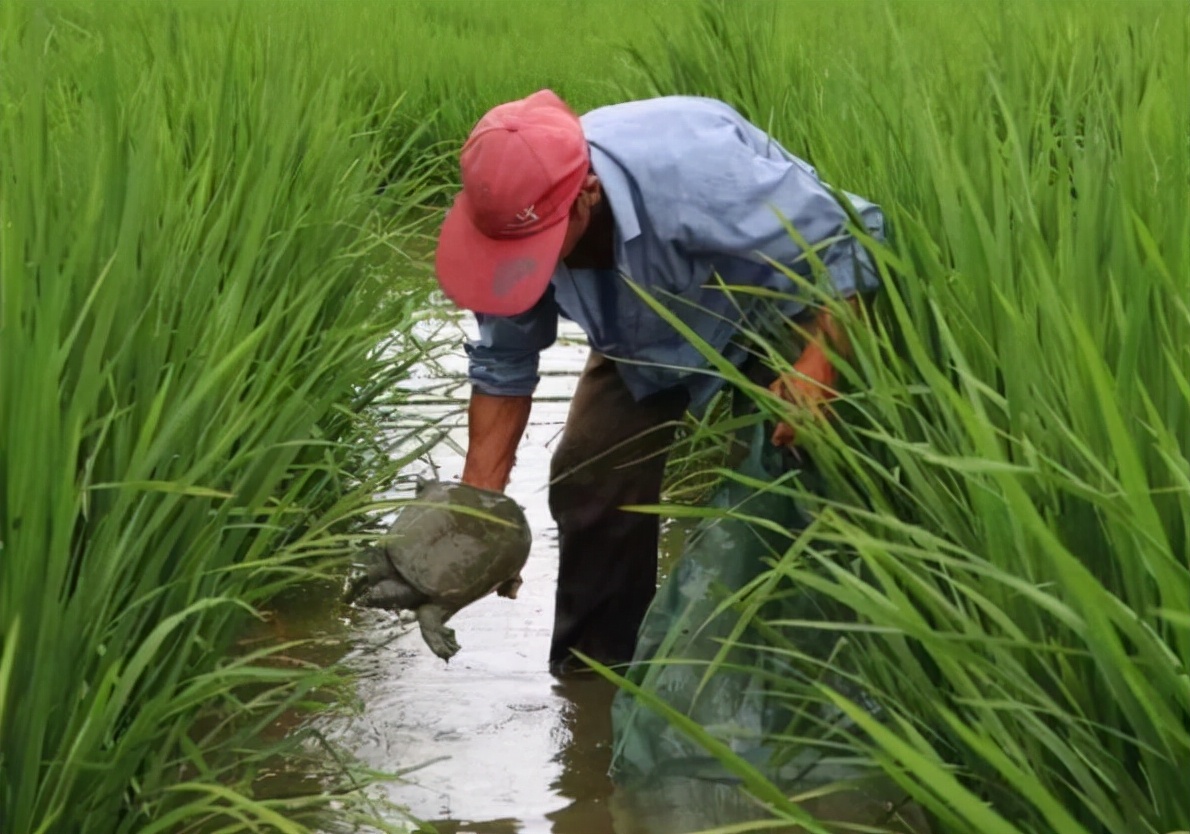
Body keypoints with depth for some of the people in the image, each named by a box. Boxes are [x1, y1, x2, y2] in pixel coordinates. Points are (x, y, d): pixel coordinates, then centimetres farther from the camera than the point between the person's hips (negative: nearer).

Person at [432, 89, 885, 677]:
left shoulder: (693, 172, -44)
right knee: (589, 480, -5)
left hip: (774, 317, -5)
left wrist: (817, 369, -44)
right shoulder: (518, 211, -25)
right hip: (647, 334, 5)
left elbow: (848, 242, -34)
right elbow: (502, 364, -10)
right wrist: (477, 499, -15)